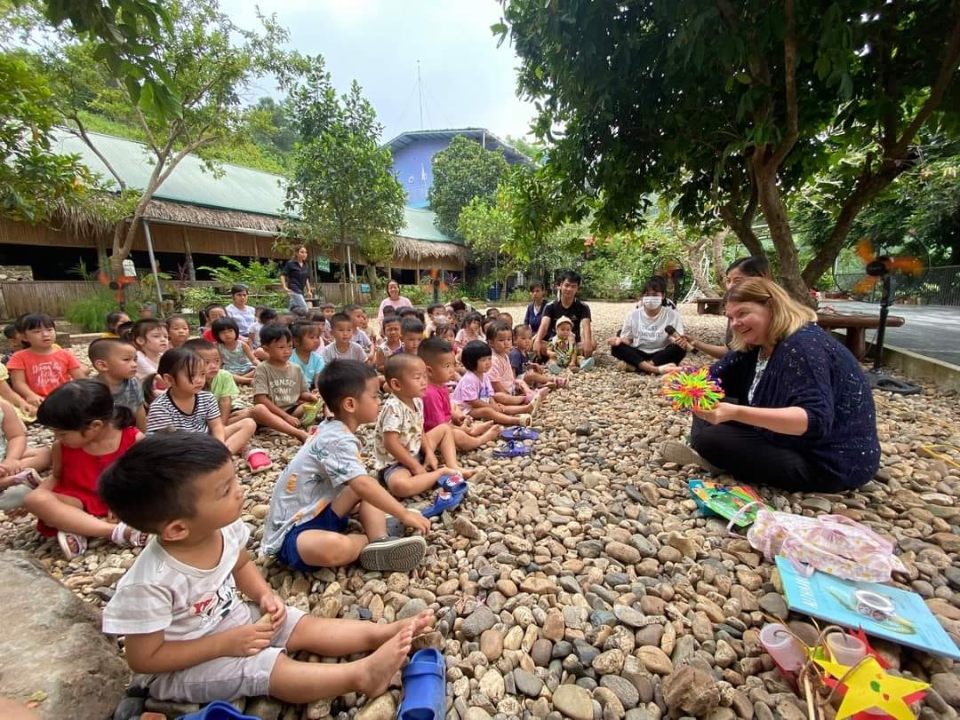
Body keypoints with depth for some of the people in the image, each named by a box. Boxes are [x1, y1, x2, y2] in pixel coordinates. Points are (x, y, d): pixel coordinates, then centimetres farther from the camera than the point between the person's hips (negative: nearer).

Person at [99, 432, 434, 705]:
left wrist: (265, 595, -13)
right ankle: (360, 674, -19)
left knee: (307, 627, -5)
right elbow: (144, 659, -22)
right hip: (186, 665, -6)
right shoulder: (151, 583, -36)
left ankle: (381, 632, -3)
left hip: (234, 620, 6)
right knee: (278, 671, -22)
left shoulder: (224, 529, -18)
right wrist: (225, 644, -26)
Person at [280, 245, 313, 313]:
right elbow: (282, 275, -8)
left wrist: (309, 291, 20)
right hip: (293, 291, -7)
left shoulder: (305, 265, 14)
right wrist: (285, 287, -18)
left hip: (301, 291, 7)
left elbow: (306, 279, 23)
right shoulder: (290, 263, -6)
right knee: (304, 309, -19)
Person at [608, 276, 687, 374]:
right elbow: (627, 339, 5)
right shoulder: (633, 314, 1)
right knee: (616, 347, -27)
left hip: (661, 355, 0)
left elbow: (678, 339, -7)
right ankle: (656, 369, -40)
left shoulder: (672, 315, -3)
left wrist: (681, 341, -33)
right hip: (638, 355, 1)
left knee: (679, 349, -31)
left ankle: (631, 366, -32)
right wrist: (620, 340, -20)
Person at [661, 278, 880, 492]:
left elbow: (815, 420, -35)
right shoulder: (757, 345, 3)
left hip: (831, 463, -9)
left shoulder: (804, 345, -25)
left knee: (710, 440, -20)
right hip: (790, 440, 9)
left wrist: (736, 413, -47)